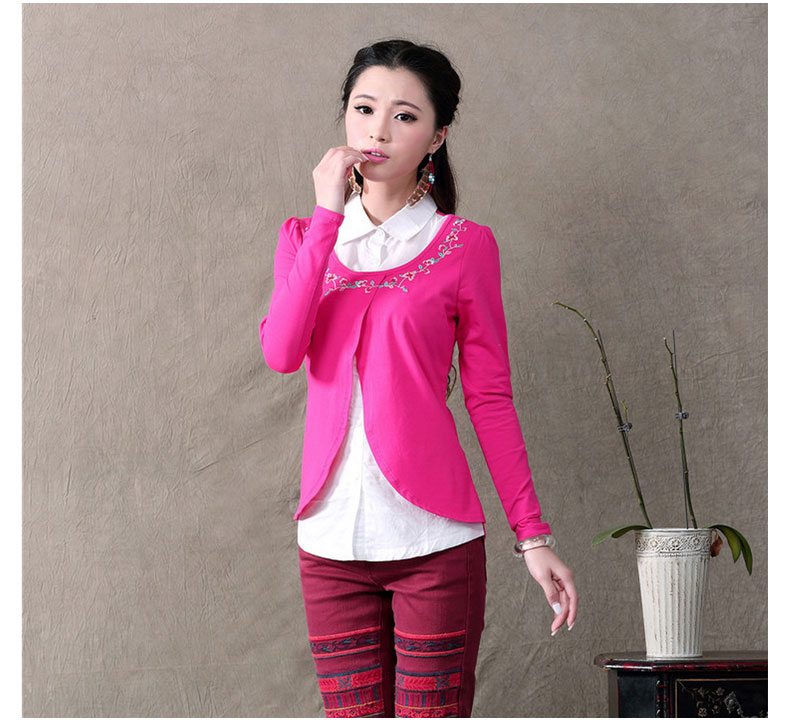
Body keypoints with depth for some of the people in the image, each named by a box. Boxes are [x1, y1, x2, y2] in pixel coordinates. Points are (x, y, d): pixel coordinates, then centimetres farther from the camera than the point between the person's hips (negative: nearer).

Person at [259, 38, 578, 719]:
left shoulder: (465, 246, 2)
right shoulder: (306, 237, 10)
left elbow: (491, 399, 2)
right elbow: (280, 352, -9)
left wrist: (534, 535, -2)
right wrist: (328, 216, -10)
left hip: (435, 536, -3)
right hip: (331, 538, 3)